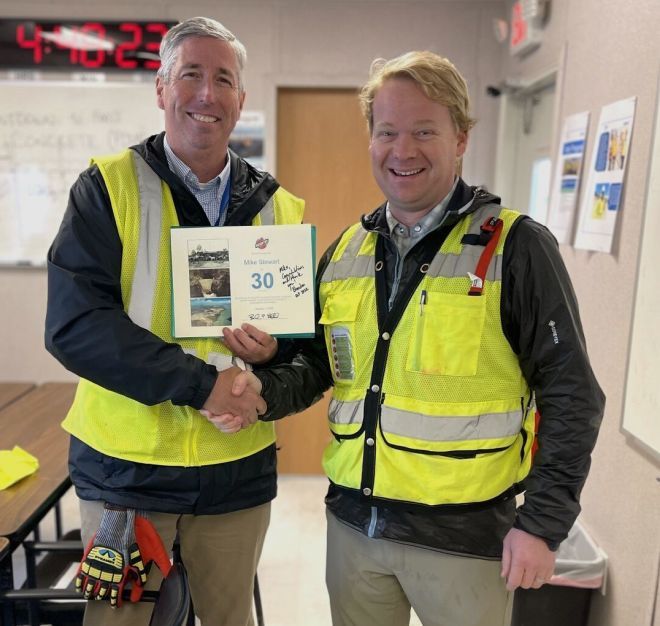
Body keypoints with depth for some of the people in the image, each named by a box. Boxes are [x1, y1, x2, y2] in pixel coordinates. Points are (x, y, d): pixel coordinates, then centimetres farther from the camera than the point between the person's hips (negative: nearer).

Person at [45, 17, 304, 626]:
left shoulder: (279, 207, 4)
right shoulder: (109, 186, -5)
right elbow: (73, 323, -16)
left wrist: (275, 349, -15)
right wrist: (201, 384, -22)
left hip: (238, 468, 3)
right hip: (125, 464, -2)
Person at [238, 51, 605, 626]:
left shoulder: (516, 246, -10)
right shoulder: (346, 252, 5)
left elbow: (570, 398, -9)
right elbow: (316, 364, 11)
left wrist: (543, 522, -11)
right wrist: (264, 391, -9)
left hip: (465, 534, -4)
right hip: (353, 521, 5)